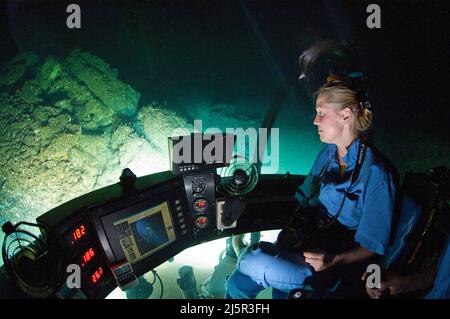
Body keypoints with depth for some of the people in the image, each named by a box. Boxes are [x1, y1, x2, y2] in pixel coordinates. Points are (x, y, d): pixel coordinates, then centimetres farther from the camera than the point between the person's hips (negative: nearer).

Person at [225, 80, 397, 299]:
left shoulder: (375, 173, -16)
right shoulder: (327, 155, 7)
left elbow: (371, 246, -14)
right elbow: (302, 200, 17)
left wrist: (332, 260, -29)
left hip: (341, 267, -6)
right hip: (312, 245, 7)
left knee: (253, 261, -26)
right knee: (238, 284, -13)